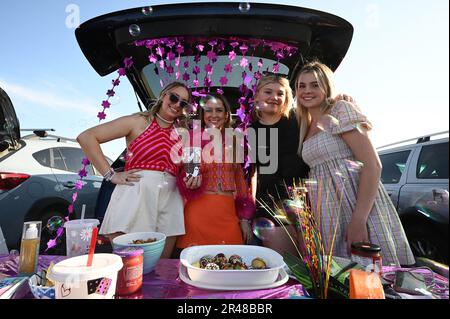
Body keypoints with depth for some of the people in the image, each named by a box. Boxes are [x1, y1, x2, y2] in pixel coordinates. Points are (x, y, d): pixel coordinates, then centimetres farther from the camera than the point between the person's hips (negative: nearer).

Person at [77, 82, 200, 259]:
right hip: (135, 196, -4)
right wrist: (110, 175, -7)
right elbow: (85, 137, -3)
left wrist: (194, 177, 1)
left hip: (170, 200, 4)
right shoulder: (139, 121, 2)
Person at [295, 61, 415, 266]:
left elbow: (373, 165, -12)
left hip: (359, 204, -6)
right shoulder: (306, 127, 18)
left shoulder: (341, 110, -3)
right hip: (327, 213, 6)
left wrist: (358, 220, -21)